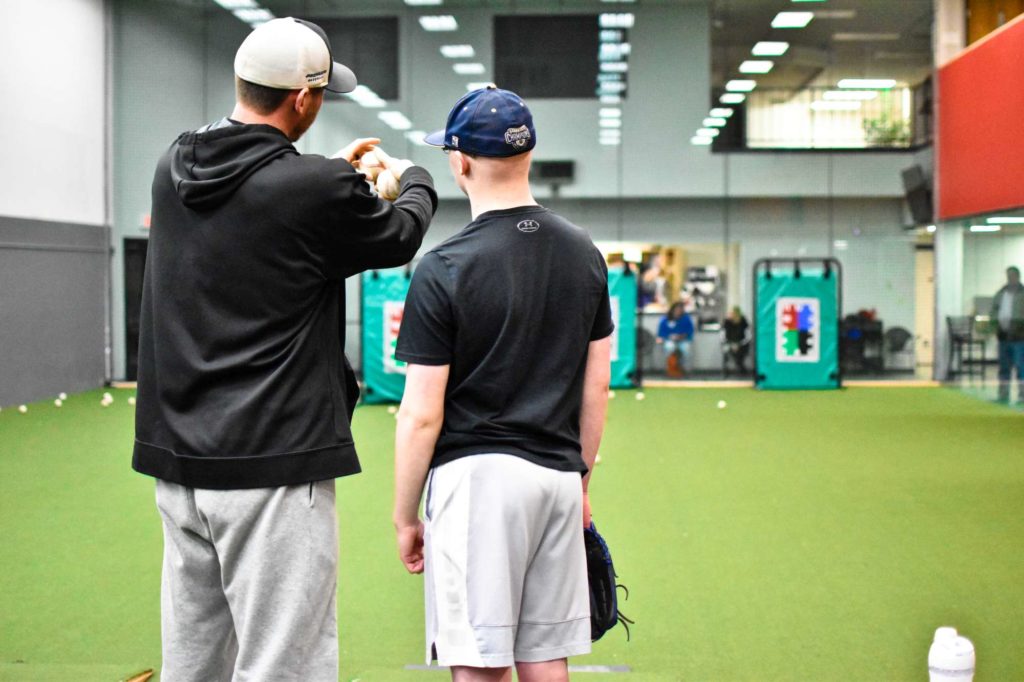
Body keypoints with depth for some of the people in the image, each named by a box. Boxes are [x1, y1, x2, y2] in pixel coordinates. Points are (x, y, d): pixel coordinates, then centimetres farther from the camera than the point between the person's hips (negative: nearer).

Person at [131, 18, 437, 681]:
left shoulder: (176, 167, 5)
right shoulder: (315, 188, -14)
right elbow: (400, 235, 5)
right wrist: (416, 180, 27)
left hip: (178, 460, 8)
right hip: (273, 466, -8)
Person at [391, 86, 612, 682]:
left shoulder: (444, 270, -11)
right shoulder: (585, 254, 6)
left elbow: (422, 415, -10)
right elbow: (597, 388, 11)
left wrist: (405, 517, 0)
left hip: (476, 476, -6)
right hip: (558, 476, 6)